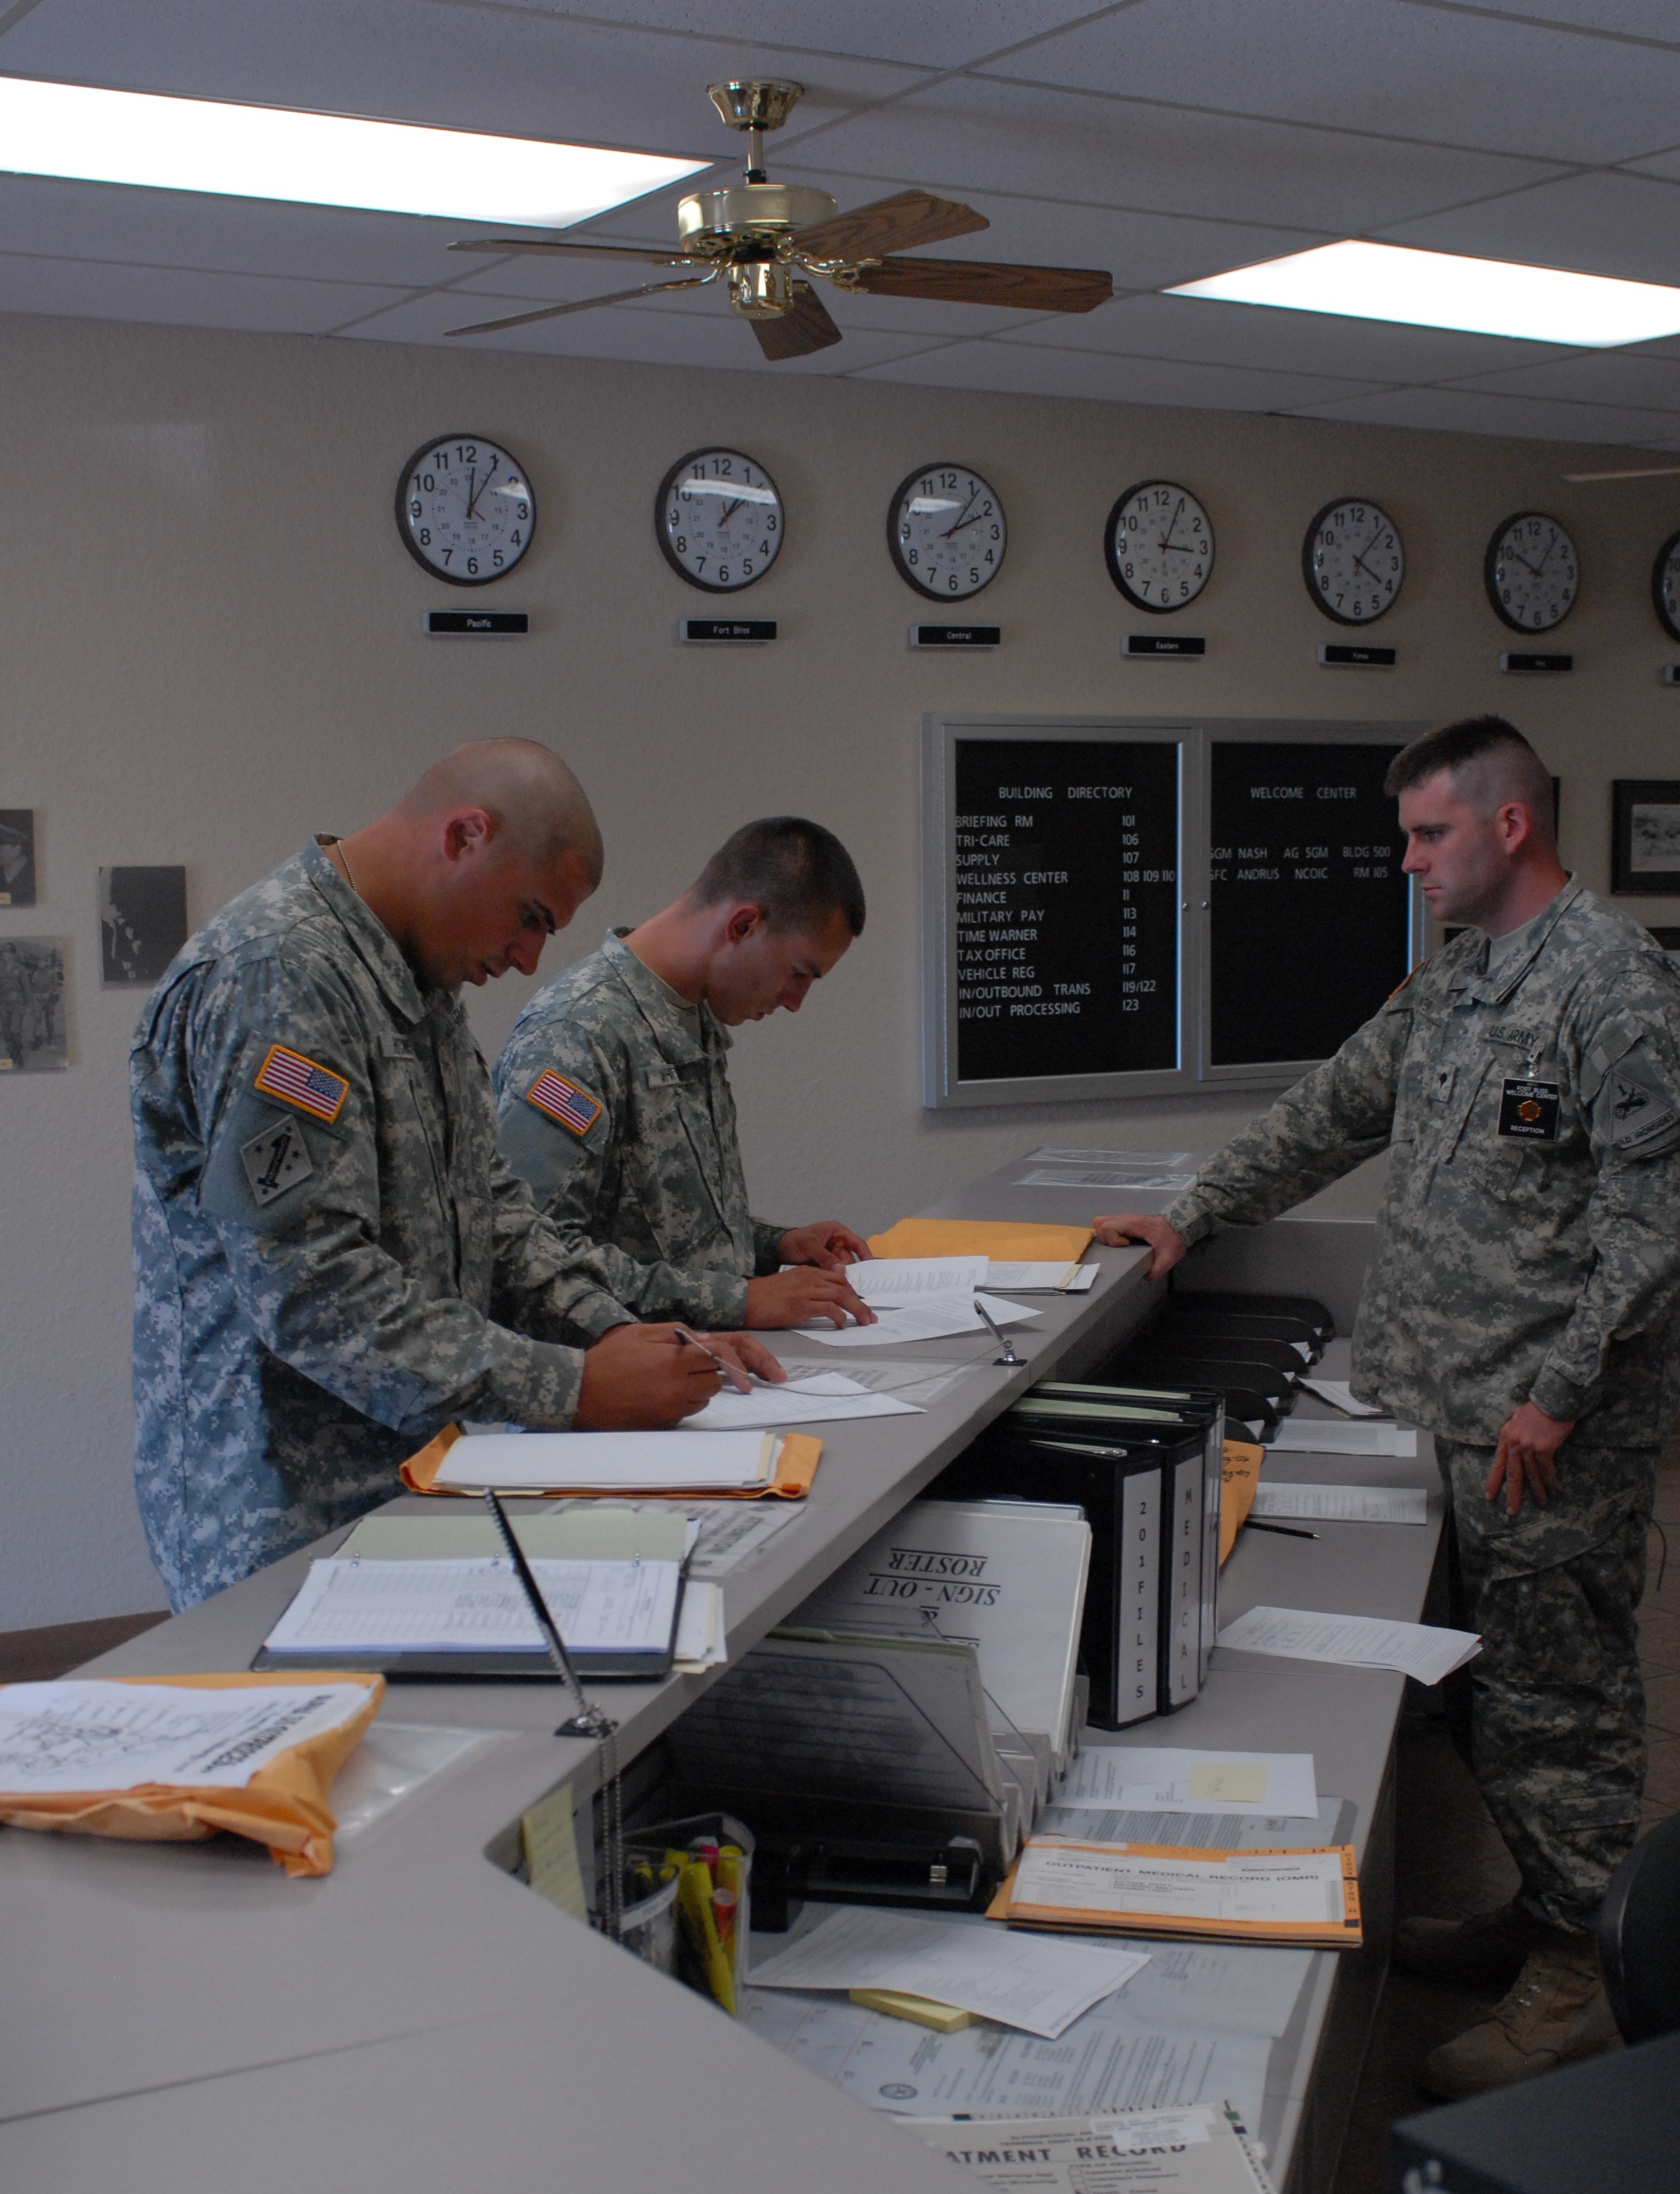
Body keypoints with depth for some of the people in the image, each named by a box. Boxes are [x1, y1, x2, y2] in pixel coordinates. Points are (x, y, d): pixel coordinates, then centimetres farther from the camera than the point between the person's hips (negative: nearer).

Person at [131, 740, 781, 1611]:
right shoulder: (272, 977, -18)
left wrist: (624, 1336, 3)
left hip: (410, 1491, 9)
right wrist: (573, 1389, -21)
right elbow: (313, 1288, -24)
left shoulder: (422, 981, 14)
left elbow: (487, 1206, 18)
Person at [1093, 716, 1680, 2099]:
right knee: (1495, 1682, 16)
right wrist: (1196, 1215, 21)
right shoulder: (1450, 983, 14)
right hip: (1448, 1412, 8)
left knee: (1557, 1696, 0)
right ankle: (1537, 1915, 29)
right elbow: (1332, 1113, 24)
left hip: (1550, 1433, -8)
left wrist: (1561, 1390, -18)